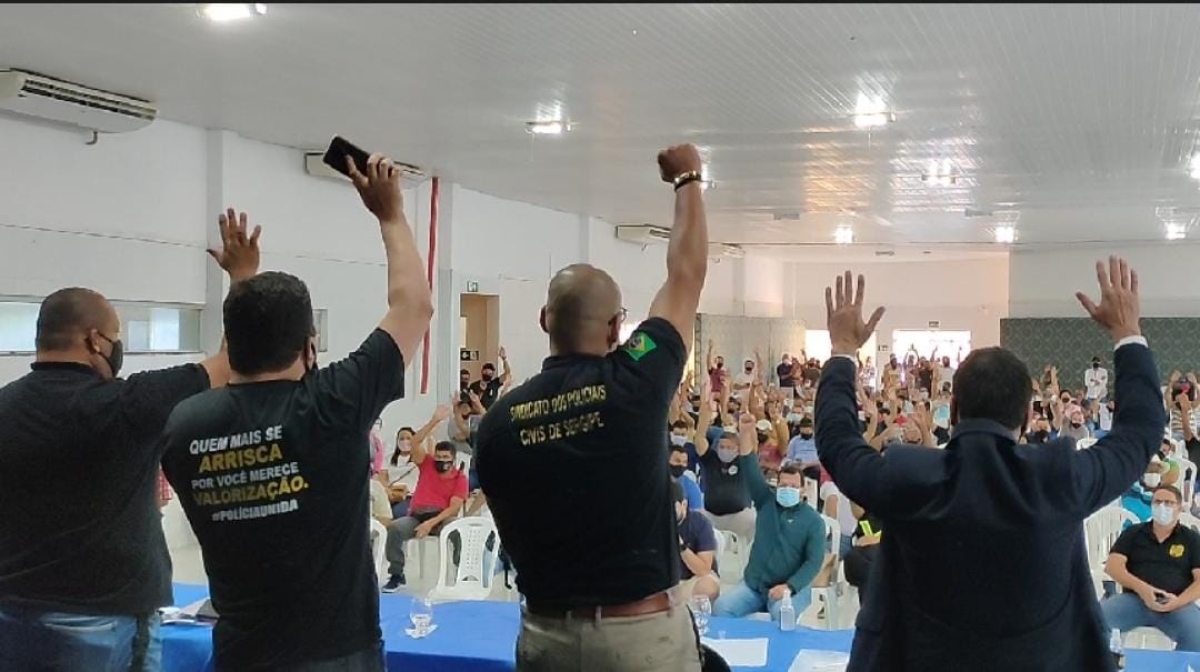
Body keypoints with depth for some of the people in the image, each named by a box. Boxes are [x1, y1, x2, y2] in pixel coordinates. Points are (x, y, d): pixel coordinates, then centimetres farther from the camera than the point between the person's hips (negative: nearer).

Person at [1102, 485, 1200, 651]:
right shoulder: (1133, 533, 16)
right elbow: (1113, 565, 4)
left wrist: (1178, 601, -16)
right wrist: (1140, 588, -16)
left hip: (1176, 604, -1)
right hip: (1134, 599, 1)